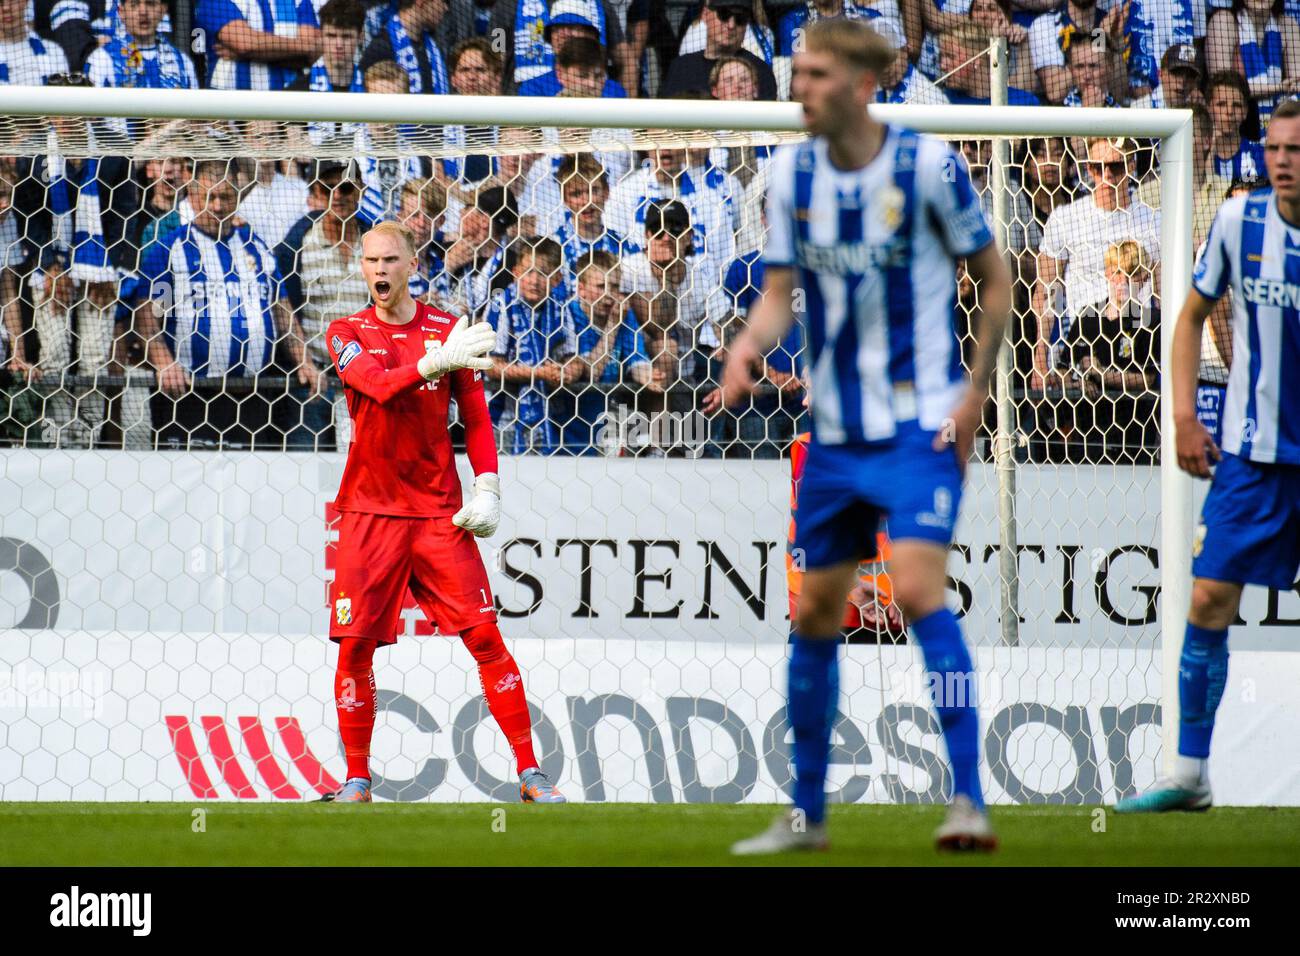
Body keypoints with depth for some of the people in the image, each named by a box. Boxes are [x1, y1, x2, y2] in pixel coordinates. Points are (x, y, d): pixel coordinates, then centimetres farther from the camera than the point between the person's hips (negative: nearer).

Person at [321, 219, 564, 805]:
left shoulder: (448, 331, 6)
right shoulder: (347, 334, 2)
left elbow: (476, 419, 9)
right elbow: (379, 386, -18)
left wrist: (487, 489, -5)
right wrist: (437, 362, -35)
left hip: (439, 513, 0)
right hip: (369, 510, 0)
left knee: (485, 636, -7)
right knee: (354, 645, -2)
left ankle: (530, 773, -4)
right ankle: (357, 781, 10)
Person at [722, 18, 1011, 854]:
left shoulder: (926, 165, -10)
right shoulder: (793, 173, 3)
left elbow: (994, 277, -1)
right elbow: (783, 290, 6)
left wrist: (977, 390, -8)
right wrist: (749, 347, -16)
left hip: (921, 426, -5)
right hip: (836, 432, 6)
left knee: (918, 589, -22)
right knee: (815, 614, 8)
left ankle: (969, 801, -19)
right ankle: (807, 814, 21)